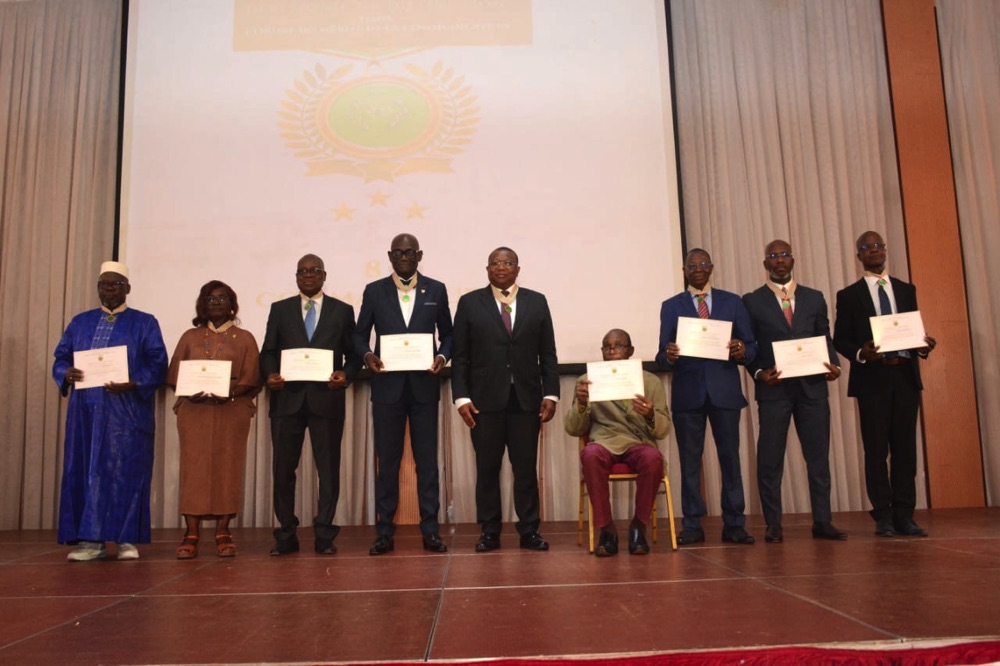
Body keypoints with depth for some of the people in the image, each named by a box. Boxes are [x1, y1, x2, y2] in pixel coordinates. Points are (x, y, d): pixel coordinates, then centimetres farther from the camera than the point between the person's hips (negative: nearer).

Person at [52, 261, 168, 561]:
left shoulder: (145, 323, 6)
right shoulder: (80, 322, 17)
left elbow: (158, 365, -3)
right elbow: (60, 358, 13)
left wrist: (132, 384, -20)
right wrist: (67, 374, -10)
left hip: (127, 412, -3)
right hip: (86, 411, 4)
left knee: (125, 472, -4)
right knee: (84, 472, 2)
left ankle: (126, 539, 2)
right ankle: (90, 540, 7)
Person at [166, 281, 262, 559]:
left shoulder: (244, 338, 10)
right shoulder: (190, 337, 16)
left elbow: (251, 380, 2)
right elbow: (175, 376, 9)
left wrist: (227, 393, -15)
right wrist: (190, 393, -12)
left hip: (232, 412, -1)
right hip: (194, 411, 1)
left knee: (227, 468, -3)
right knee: (194, 468, -4)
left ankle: (223, 533, 0)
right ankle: (191, 534, -3)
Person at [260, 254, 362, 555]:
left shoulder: (342, 310, 10)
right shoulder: (279, 309, 13)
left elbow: (354, 354, 7)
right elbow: (268, 351, 9)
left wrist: (346, 374, -13)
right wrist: (270, 374, -10)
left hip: (327, 398, -1)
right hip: (287, 398, 1)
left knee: (328, 468, 2)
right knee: (283, 467, 3)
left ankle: (324, 534, 11)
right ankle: (286, 535, 14)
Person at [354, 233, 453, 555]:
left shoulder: (436, 290, 7)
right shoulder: (374, 291, 7)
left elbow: (447, 334, 10)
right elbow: (360, 334, 10)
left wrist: (442, 356, -9)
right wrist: (367, 355, -9)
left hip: (424, 385, 0)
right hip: (387, 386, 0)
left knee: (427, 459, 3)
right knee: (387, 460, 5)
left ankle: (430, 531, 10)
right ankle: (384, 532, 12)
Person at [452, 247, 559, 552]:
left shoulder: (537, 302, 9)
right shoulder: (469, 303, 5)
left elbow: (548, 353, 7)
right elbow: (460, 356, 2)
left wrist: (551, 393, -1)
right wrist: (461, 397, -6)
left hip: (527, 398, 1)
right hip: (485, 398, -1)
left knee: (526, 467, 4)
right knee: (487, 467, 4)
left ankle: (529, 530, 12)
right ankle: (489, 532, 13)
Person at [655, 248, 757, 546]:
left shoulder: (732, 302, 11)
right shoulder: (671, 306, 9)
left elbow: (751, 346, 7)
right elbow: (663, 355, 2)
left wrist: (742, 351, -16)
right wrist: (668, 356, -21)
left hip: (725, 390, 0)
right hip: (687, 392, 0)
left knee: (730, 457, 2)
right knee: (690, 460, 3)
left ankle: (734, 524, 10)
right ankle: (692, 526, 10)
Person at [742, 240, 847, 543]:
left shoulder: (814, 298, 13)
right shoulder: (752, 301, 6)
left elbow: (825, 338, 13)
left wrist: (833, 364, -5)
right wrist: (759, 373, -12)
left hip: (812, 386, 2)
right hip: (773, 388, -2)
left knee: (819, 455, 4)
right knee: (770, 458, 0)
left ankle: (822, 521, 13)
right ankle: (773, 525, 8)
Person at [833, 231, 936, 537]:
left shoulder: (906, 290, 14)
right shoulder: (849, 295, 4)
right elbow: (840, 340, 2)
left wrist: (923, 346, -8)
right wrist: (860, 353, -17)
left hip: (905, 376, 3)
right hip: (871, 378, -2)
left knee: (905, 447, 3)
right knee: (876, 449, 1)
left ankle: (904, 515, 9)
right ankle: (883, 516, 8)